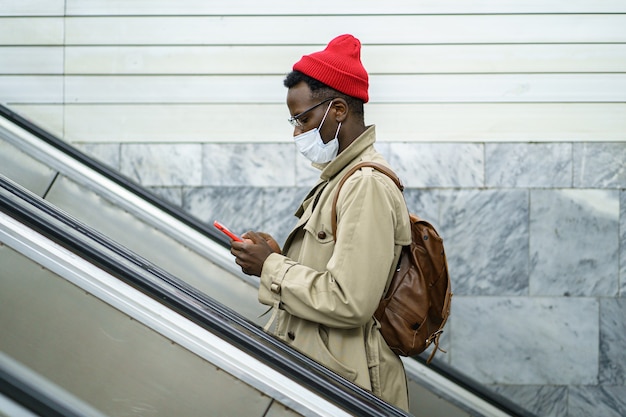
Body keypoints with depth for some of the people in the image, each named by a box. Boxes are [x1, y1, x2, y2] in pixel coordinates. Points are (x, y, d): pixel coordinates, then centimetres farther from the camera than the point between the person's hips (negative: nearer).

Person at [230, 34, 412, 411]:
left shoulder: (367, 186, -17)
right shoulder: (338, 179, 14)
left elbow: (348, 304, -23)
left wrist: (272, 267, -14)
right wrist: (280, 257, 3)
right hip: (315, 372, 9)